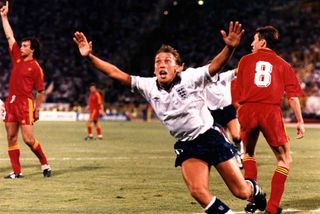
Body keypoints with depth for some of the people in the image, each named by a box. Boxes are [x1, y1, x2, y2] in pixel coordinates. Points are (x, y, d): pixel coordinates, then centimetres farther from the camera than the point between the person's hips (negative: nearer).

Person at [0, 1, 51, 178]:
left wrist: (37, 110, -5)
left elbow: (40, 91, -2)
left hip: (25, 103, -6)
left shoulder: (35, 67, -5)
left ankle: (45, 164, 11)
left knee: (28, 139, -8)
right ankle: (16, 171, 6)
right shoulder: (17, 58, 11)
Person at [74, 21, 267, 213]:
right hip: (186, 146, 3)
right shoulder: (149, 87, -1)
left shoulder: (190, 79, -12)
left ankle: (256, 191, 37)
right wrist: (90, 56, -11)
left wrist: (230, 47, -47)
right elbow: (116, 73, -2)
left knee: (241, 192, 0)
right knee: (198, 192, -20)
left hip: (211, 137, -3)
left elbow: (216, 65, -27)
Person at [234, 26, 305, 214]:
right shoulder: (283, 64, 14)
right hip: (271, 111, -1)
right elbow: (293, 95, 7)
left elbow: (238, 91, 14)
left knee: (249, 153, 26)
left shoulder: (246, 60, 15)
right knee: (284, 159, 12)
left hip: (247, 110, 1)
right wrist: (300, 121, 11)